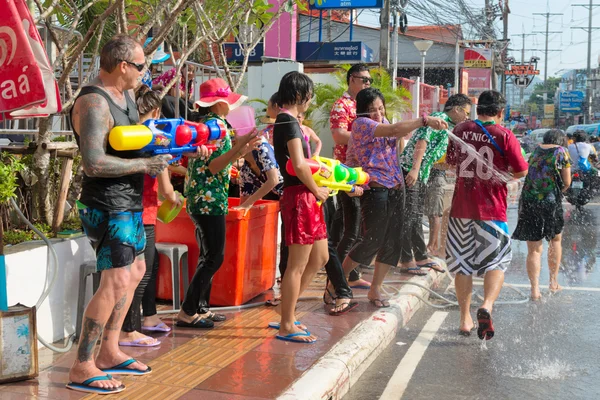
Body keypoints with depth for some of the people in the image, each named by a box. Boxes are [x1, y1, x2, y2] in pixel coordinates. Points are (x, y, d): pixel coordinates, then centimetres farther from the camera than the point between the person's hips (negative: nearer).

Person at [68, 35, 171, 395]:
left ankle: (109, 352, 29)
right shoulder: (93, 103, -20)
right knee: (116, 281, -13)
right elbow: (94, 163, -29)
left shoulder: (126, 95, 10)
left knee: (135, 272, 19)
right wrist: (145, 165, -21)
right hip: (107, 206, -11)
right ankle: (82, 368, -3)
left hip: (129, 203, 11)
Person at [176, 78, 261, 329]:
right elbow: (213, 167, -19)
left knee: (208, 256, 14)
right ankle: (187, 313, -4)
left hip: (203, 198, 10)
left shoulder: (209, 122, 15)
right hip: (209, 199, -10)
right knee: (214, 257, -7)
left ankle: (201, 308, 20)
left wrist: (241, 150, 18)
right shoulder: (217, 125, -14)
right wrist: (238, 148, -26)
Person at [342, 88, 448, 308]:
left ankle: (375, 289, 19)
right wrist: (425, 120, -32)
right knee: (372, 241, -5)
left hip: (396, 189, 8)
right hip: (376, 191, -8)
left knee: (392, 242, 7)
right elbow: (394, 130, -26)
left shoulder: (383, 122, 12)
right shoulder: (361, 124, -12)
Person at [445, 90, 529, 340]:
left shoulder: (460, 130, 4)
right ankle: (487, 305, -17)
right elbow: (521, 172, -7)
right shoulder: (504, 135, -7)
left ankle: (465, 319, 15)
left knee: (463, 263, 13)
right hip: (491, 208, -3)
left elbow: (450, 161, 19)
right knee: (496, 262, 8)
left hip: (461, 207, 3)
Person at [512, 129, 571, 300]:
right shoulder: (561, 152, 2)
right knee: (555, 240, 21)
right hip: (551, 202, -2)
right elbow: (567, 182, 1)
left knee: (534, 249, 5)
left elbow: (527, 175, 12)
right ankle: (553, 282, 26)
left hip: (528, 201, 2)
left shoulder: (535, 151, 14)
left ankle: (535, 289, -2)